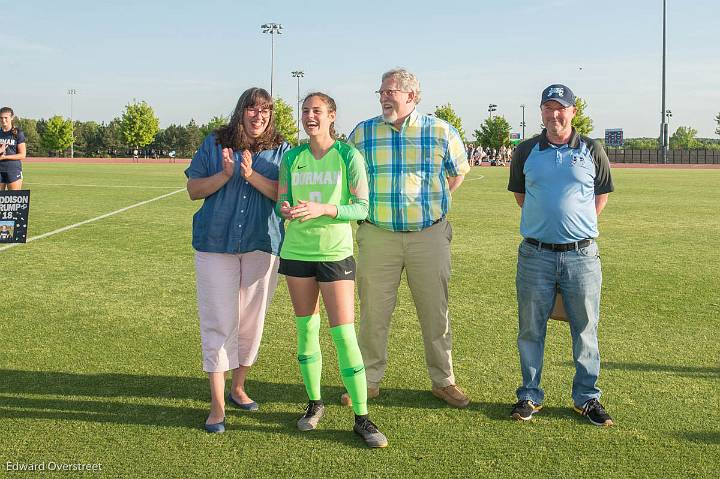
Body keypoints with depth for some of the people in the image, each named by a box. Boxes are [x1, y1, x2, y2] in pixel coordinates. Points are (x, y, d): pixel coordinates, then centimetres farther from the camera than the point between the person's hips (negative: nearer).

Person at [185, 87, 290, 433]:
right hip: (216, 243, -1)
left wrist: (252, 176, -20)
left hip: (262, 243, 2)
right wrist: (224, 175, -14)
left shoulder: (281, 150, 5)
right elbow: (193, 190, 3)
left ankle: (238, 387, 30)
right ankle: (217, 405, 0)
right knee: (219, 322, -4)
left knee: (251, 320, 11)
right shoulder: (214, 144, 4)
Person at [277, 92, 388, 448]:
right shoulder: (292, 157, 6)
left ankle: (362, 418, 4)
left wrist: (322, 209, -23)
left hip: (335, 253, -3)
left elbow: (361, 207, -8)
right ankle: (314, 403, 27)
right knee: (306, 330, 10)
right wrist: (286, 210, -14)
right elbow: (281, 201, 10)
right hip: (297, 251, 4)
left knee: (344, 334, -6)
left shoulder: (348, 155, -5)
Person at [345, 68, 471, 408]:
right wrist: (362, 210, 8)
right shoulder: (362, 133, 3)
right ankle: (368, 380, 20)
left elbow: (458, 171, 17)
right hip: (377, 236, 1)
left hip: (429, 236, 0)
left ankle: (443, 380, 22)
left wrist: (433, 204, 11)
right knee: (373, 313, 6)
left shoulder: (441, 132, 1)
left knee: (435, 312, 8)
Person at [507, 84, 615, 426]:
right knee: (531, 330, 7)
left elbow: (602, 195, 13)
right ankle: (530, 395, 21)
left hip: (582, 255, 0)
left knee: (586, 329, 7)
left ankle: (587, 398, 21)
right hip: (536, 254, 1)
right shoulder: (525, 152, 5)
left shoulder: (592, 151, 3)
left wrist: (578, 224, 7)